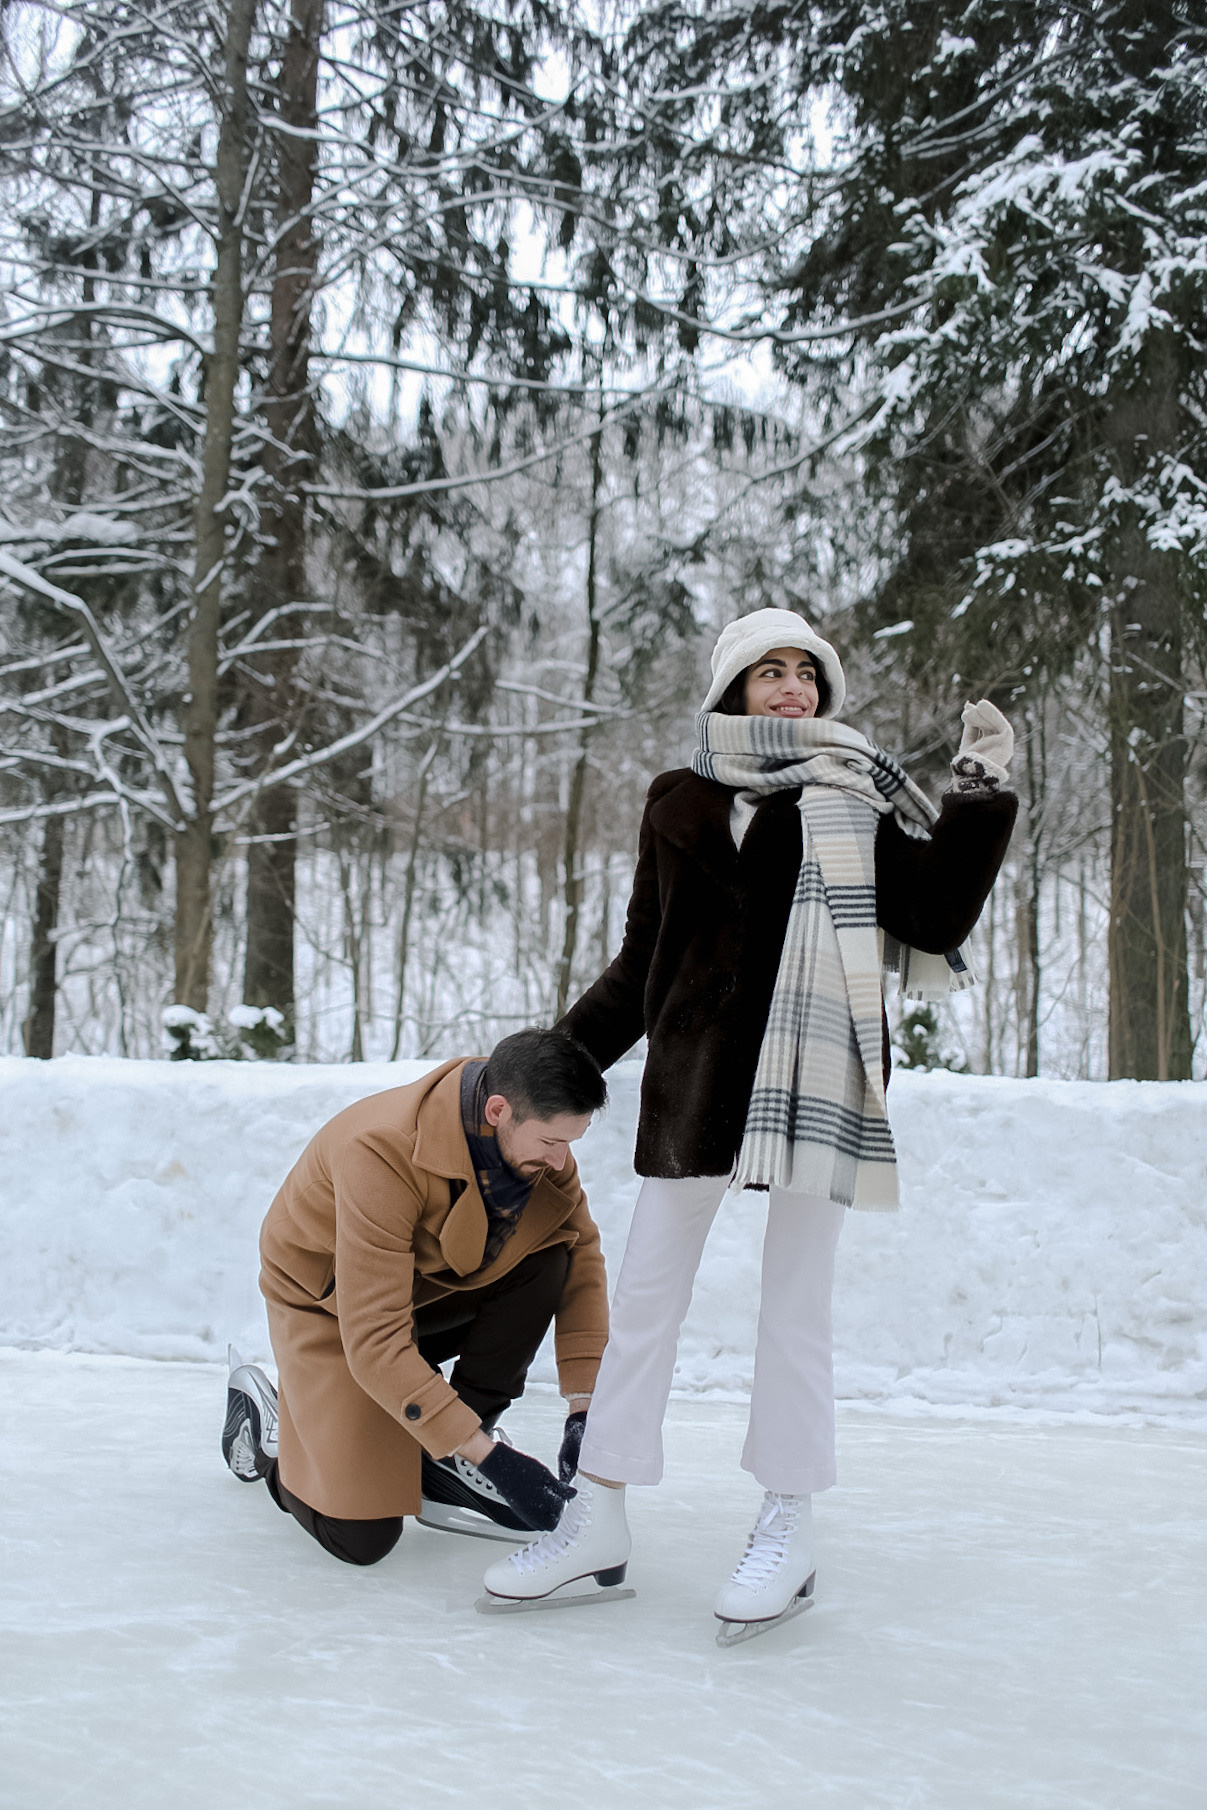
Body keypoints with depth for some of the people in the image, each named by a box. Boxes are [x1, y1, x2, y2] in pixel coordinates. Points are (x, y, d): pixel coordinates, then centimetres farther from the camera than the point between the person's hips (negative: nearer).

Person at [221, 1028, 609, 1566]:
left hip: (432, 1280, 6)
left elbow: (580, 1251, -10)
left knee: (550, 1248, -23)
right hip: (328, 1301, -6)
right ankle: (269, 1420, 15)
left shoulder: (533, 1133, -20)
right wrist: (487, 1456, -41)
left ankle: (447, 1459, -9)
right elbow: (373, 1341, -39)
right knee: (362, 1538, -15)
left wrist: (583, 1406, -19)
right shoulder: (382, 1153, -39)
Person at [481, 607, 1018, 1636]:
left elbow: (937, 913, -4)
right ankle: (598, 1517, 13)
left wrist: (982, 793, -8)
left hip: (816, 1075, -2)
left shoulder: (862, 801, 8)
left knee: (796, 1306, 3)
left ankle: (788, 1531, 14)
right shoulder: (681, 802, 12)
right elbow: (642, 964, 17)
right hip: (697, 1076, 2)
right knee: (645, 1294, 4)